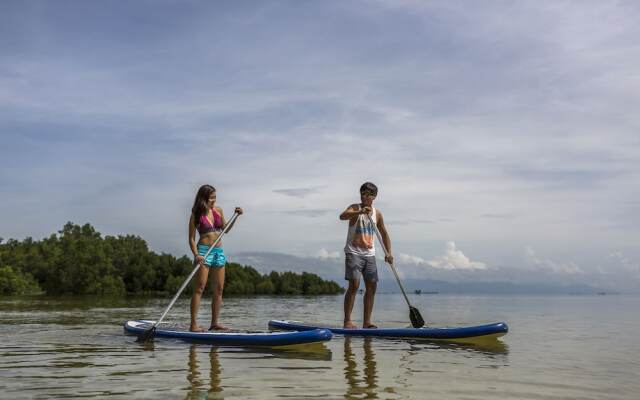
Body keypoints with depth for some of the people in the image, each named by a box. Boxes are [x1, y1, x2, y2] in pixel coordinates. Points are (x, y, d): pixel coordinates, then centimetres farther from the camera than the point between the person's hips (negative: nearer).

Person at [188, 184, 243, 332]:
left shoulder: (218, 211, 11)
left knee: (219, 290, 6)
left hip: (219, 252, 6)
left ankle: (215, 322, 14)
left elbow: (225, 229, 24)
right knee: (199, 288, -9)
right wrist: (196, 255, -19)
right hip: (204, 251, -6)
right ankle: (193, 324, -9)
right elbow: (191, 238, -4)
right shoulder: (196, 215, -4)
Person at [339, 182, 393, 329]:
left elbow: (384, 234, 17)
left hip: (369, 254, 6)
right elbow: (342, 216, -27)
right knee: (354, 285, -15)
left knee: (372, 287, 3)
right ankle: (347, 321, -12)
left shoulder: (377, 213, 9)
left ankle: (366, 322, 10)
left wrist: (388, 253, 6)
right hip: (354, 252, -6)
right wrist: (359, 212, -43)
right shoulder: (355, 208, -5)